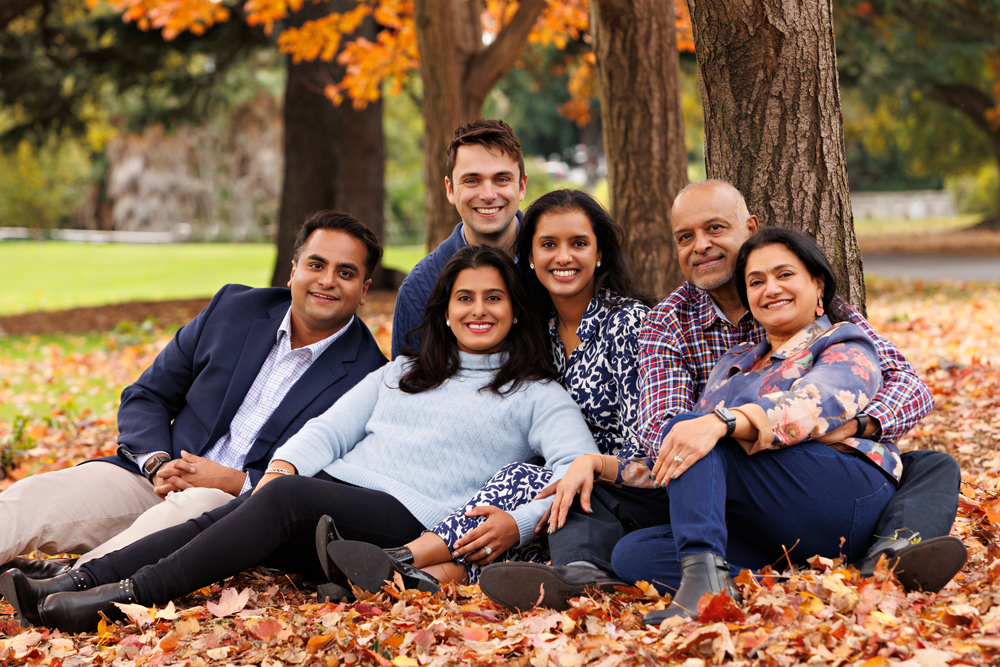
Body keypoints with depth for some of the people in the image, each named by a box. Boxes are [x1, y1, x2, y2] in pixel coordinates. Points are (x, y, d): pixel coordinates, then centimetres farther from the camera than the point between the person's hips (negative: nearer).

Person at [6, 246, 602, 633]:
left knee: (286, 500, -32)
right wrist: (286, 462, -5)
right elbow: (332, 427, 19)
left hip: (406, 521, -5)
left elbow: (580, 464, -4)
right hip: (329, 494, 5)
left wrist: (513, 524, -23)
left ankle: (129, 595, -42)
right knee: (227, 515, -25)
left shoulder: (537, 396, 13)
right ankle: (78, 580, -39)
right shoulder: (403, 373, 29)